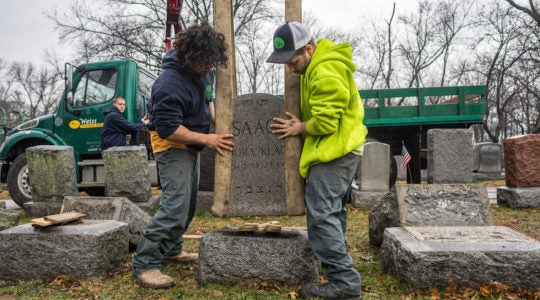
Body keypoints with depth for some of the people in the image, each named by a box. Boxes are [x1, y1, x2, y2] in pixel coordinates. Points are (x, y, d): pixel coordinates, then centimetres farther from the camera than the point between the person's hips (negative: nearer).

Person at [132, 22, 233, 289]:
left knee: (188, 203, 17)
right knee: (176, 206, -17)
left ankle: (171, 250, 33)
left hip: (191, 146, 9)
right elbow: (167, 128, -28)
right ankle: (144, 264, -7)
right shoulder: (171, 82, -28)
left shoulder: (203, 71, -1)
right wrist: (207, 139, -28)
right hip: (172, 146, -9)